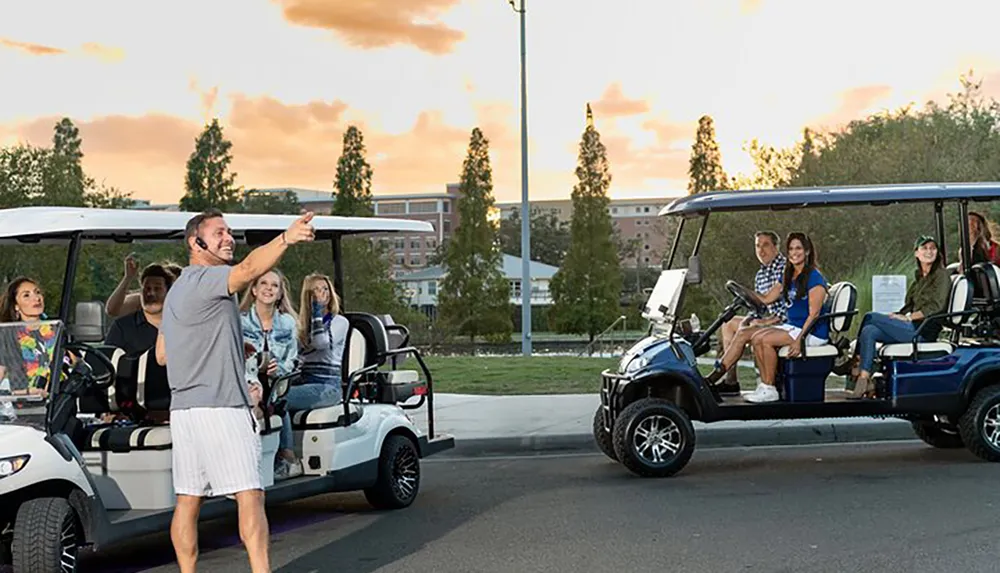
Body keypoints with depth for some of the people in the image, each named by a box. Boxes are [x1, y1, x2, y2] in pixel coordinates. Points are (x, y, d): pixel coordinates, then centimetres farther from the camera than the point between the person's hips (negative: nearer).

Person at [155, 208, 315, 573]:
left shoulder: (177, 290, 22)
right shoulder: (204, 280, -9)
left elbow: (161, 355, 26)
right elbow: (249, 269, -31)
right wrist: (286, 239, -44)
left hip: (185, 408, 10)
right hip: (217, 407, -10)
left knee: (188, 499, 11)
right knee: (250, 495, -12)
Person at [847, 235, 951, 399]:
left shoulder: (941, 275, -1)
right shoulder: (918, 278, 23)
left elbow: (936, 306, -12)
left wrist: (907, 318, -14)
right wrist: (896, 316, 2)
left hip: (924, 331, -7)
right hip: (911, 328, 7)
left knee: (870, 317, -17)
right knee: (868, 331, -16)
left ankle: (857, 364, -9)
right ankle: (865, 380, -23)